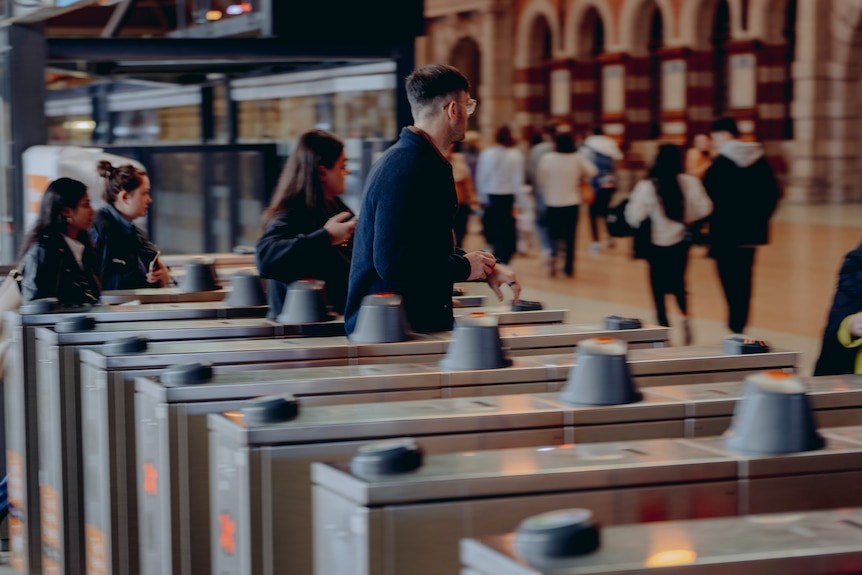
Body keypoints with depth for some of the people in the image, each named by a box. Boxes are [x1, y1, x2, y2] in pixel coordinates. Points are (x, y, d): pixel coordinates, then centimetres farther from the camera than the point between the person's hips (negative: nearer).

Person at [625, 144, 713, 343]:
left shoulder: (647, 187, -16)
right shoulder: (690, 183, -9)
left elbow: (634, 217, -16)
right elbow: (704, 209, -4)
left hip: (657, 244, -3)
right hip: (681, 242, 3)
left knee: (659, 287, 10)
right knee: (678, 282, 21)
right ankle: (685, 316, -2)